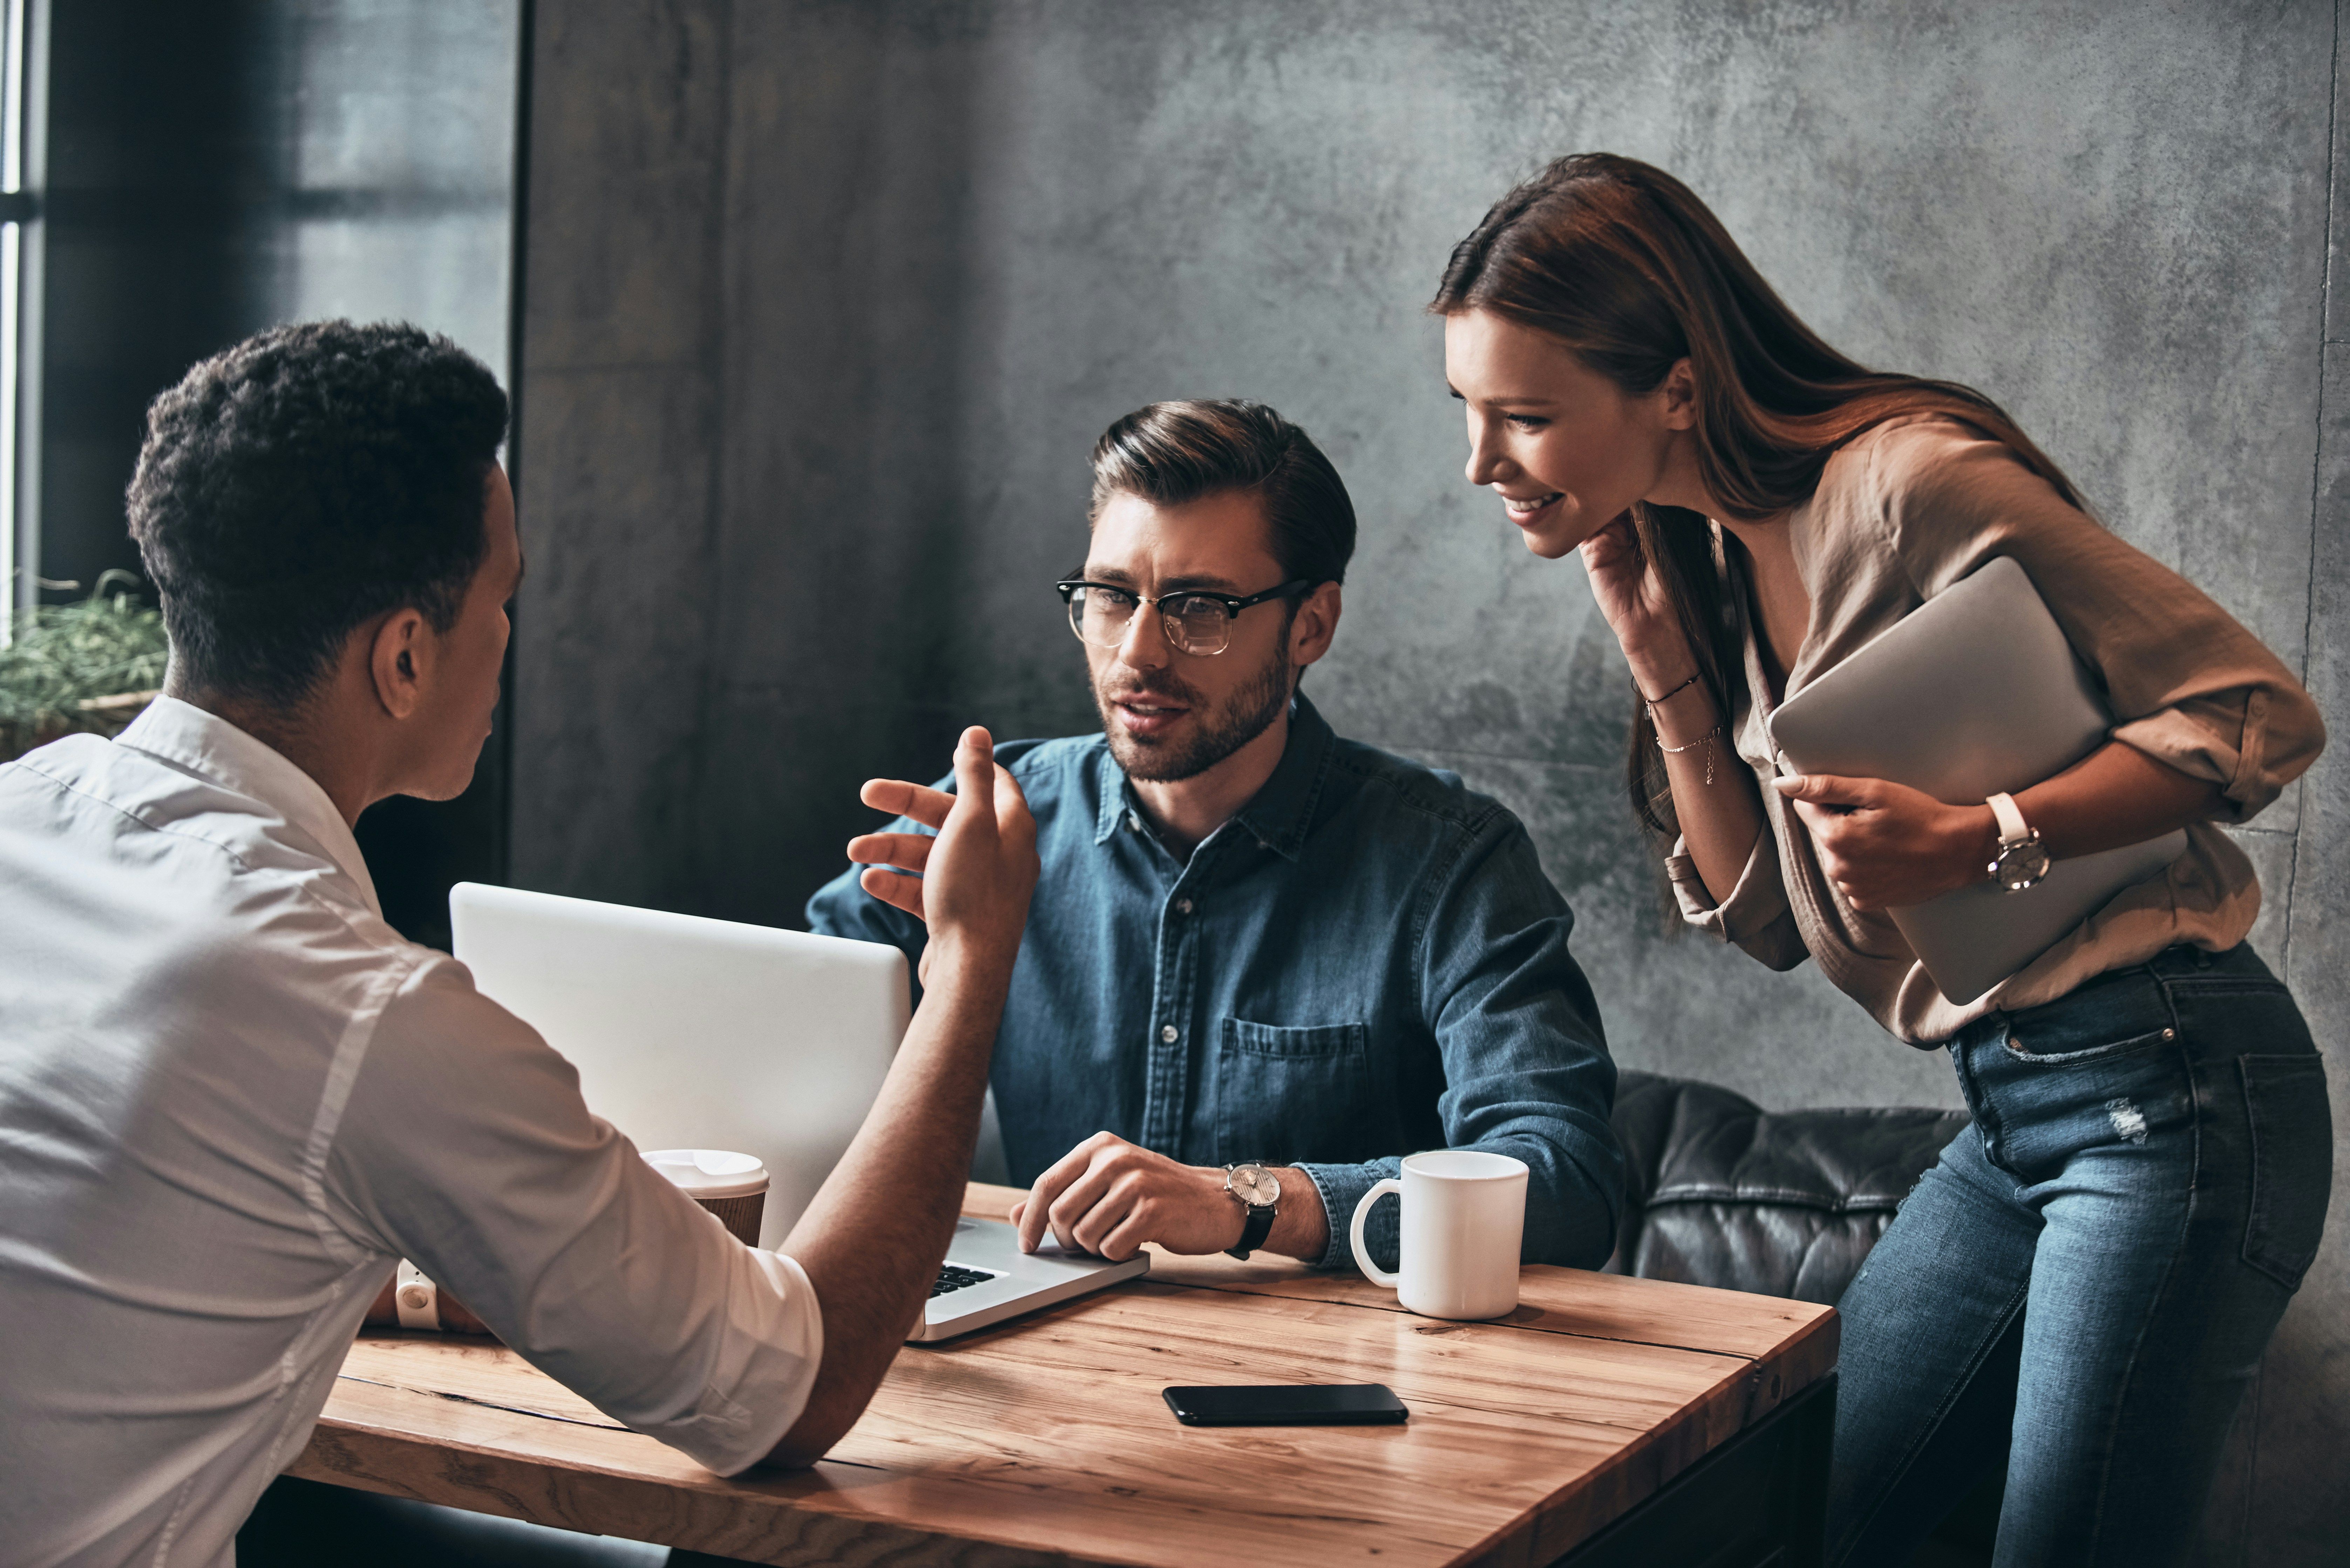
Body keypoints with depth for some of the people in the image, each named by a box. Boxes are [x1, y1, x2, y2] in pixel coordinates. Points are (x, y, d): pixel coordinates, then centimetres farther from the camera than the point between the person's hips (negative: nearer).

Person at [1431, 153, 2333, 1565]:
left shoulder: (1906, 482, -17)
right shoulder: (1711, 556, 9)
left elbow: (2262, 715, -15)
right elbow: (1768, 916, 9)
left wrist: (1974, 842, -27)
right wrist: (1662, 656, -2)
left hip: (2171, 1085, -8)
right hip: (2012, 1114, 9)